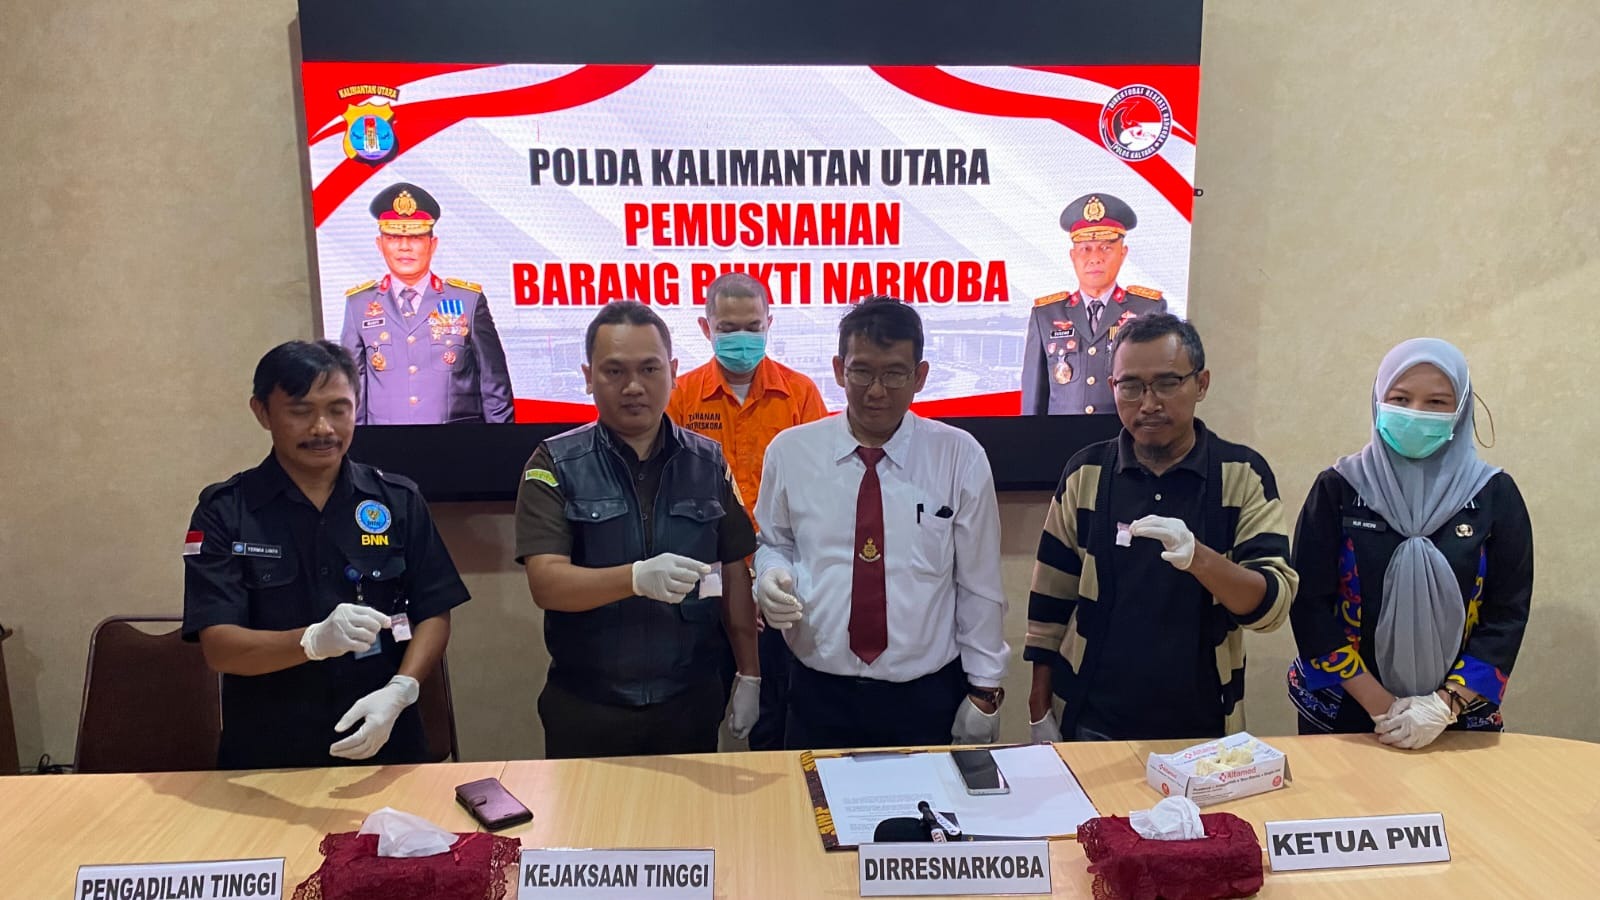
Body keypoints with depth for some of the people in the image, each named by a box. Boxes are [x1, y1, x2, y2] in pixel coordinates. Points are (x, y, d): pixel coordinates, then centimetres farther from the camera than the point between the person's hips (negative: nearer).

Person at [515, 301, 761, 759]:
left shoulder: (707, 462, 2)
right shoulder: (555, 465, -6)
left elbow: (734, 575, 7)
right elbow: (545, 583, -17)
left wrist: (750, 675, 4)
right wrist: (636, 578, -33)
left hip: (690, 702, 2)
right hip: (585, 709, -2)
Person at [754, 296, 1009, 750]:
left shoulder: (960, 457, -7)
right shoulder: (790, 451, -3)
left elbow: (979, 583, -1)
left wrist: (985, 691, 1)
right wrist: (772, 576, -11)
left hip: (927, 699, -1)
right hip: (819, 695, 1)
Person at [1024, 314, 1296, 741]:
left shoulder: (1243, 473, -6)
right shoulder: (1085, 472, -3)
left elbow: (1273, 603, -14)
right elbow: (1052, 598, 2)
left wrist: (1199, 558, -32)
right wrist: (1040, 708, 2)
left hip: (1202, 729, 0)